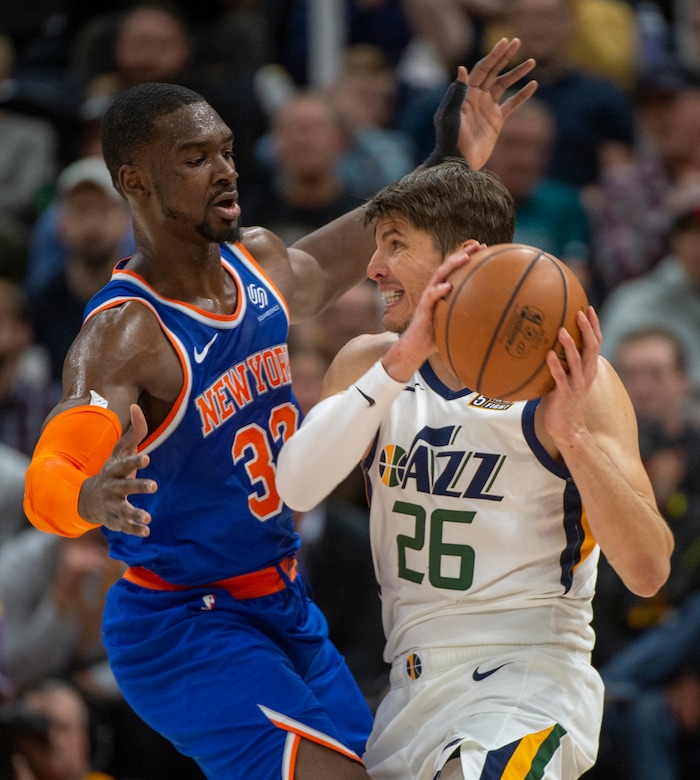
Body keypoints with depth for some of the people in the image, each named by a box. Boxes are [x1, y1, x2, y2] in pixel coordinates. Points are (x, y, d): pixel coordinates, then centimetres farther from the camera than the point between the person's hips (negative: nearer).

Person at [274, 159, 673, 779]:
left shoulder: (569, 379, -7)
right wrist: (401, 363, -21)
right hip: (414, 691, 6)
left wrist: (571, 435, -29)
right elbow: (296, 488, -13)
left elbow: (649, 572, -16)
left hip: (529, 680, -6)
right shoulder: (371, 364, 7)